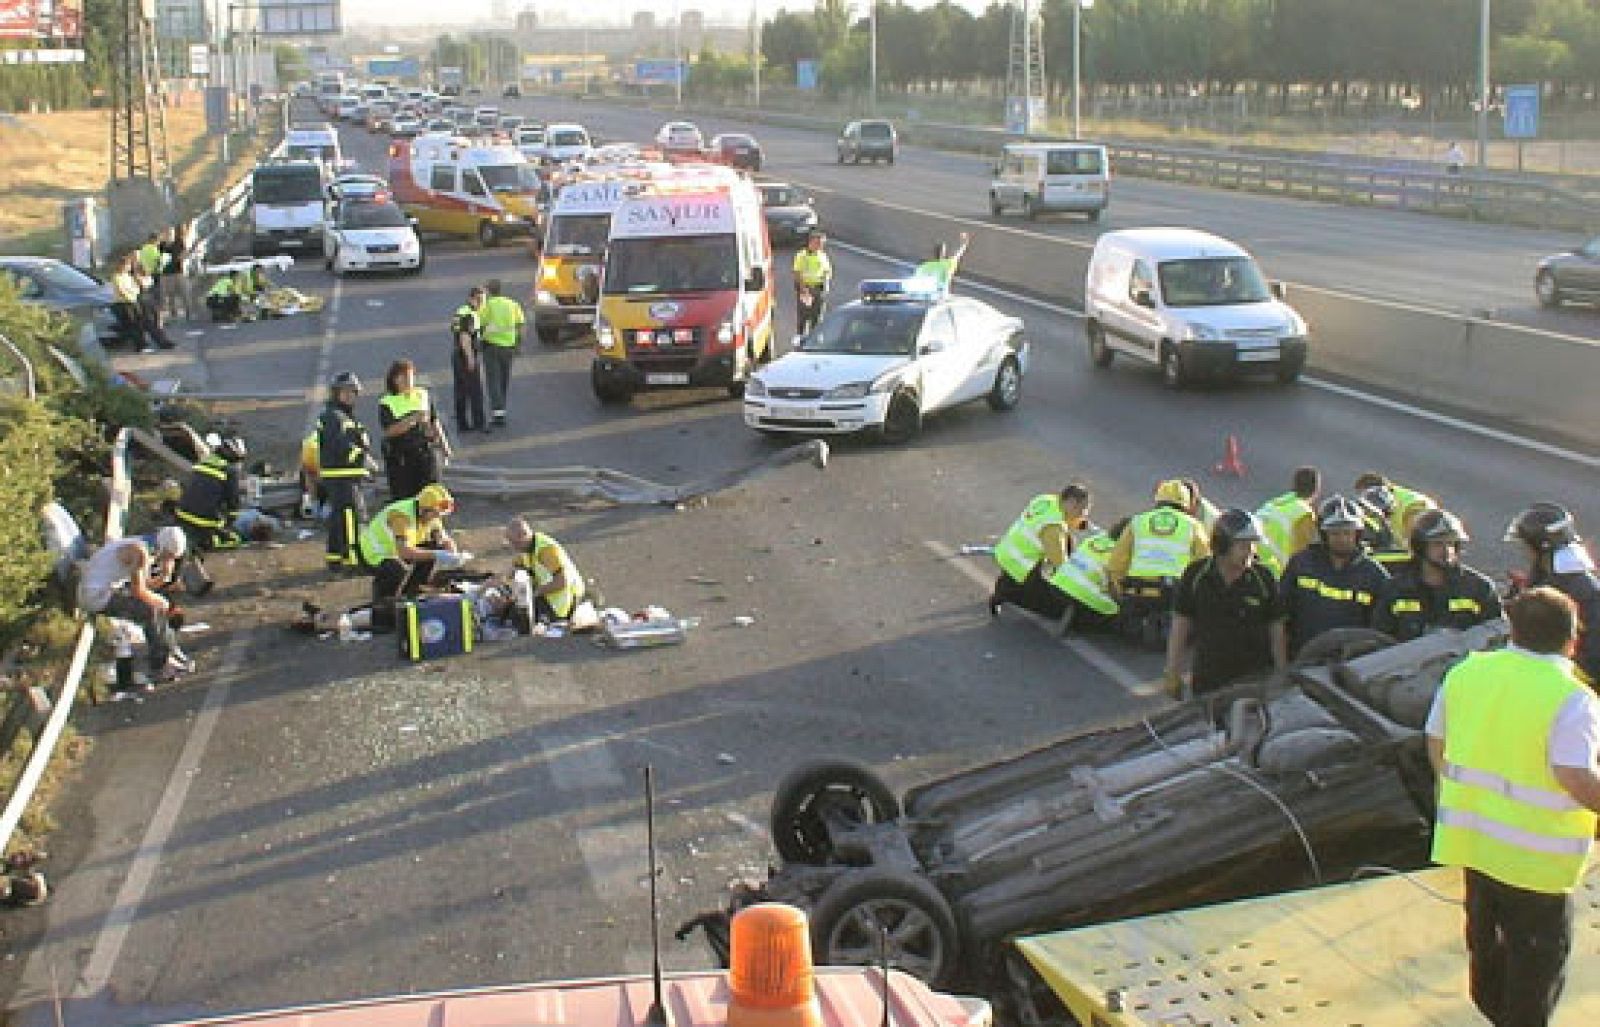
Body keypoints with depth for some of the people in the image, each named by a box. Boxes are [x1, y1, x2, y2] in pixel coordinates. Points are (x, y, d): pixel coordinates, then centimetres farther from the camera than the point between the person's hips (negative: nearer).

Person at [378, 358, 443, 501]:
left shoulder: (423, 395, 8)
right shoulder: (387, 403, -4)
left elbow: (434, 420, 17)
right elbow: (390, 431, -16)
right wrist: (414, 419, -24)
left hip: (426, 453, 3)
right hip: (399, 457, -3)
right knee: (403, 498, 1)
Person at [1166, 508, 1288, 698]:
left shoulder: (1263, 579, -5)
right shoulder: (1195, 576, -3)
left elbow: (1277, 633, 2)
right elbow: (1180, 629, 3)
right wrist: (1173, 675, 2)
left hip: (1254, 681, -1)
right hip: (1207, 681, 1)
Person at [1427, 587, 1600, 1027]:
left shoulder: (1466, 672, -1)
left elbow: (1436, 742, 8)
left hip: (1469, 834, 7)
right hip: (1535, 853, -6)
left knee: (1485, 929, 25)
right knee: (1537, 948, 11)